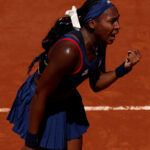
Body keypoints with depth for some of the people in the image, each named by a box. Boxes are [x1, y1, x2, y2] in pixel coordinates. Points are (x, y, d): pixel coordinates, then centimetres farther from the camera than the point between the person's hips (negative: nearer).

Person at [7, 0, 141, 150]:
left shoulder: (99, 42, -11)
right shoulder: (69, 50, -37)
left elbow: (96, 84, 2)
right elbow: (40, 94, -30)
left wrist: (124, 68, -16)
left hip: (66, 99, 8)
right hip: (39, 104, -8)